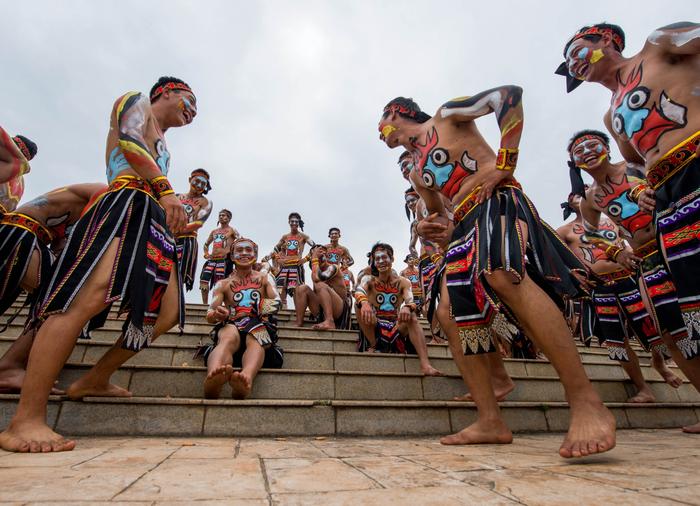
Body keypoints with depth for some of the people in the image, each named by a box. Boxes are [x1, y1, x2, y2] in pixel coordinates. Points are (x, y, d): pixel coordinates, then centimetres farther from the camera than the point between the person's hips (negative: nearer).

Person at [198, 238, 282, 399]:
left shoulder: (264, 277, 25)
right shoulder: (223, 284, 23)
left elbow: (276, 301, 12)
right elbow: (209, 315, 12)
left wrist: (269, 306, -12)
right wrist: (216, 314, -14)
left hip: (258, 325, 0)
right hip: (231, 325, 0)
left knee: (255, 338, -38)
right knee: (229, 338, -39)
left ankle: (246, 380, -69)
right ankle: (212, 380, -69)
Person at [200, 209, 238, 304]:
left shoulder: (232, 230, 5)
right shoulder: (214, 231, 22)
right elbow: (206, 244, 33)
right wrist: (206, 253, 15)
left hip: (223, 260, -6)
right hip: (211, 260, 6)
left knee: (219, 284, -11)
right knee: (203, 281, -2)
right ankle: (205, 305, 8)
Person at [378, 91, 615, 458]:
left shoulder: (446, 118, 11)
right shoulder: (416, 174, 27)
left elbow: (509, 94, -1)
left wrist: (505, 163, -12)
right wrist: (435, 230, 6)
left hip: (498, 201, -7)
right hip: (465, 225, 8)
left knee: (501, 272, -35)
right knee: (451, 313, -6)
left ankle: (586, 403, -31)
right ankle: (490, 421, -1)